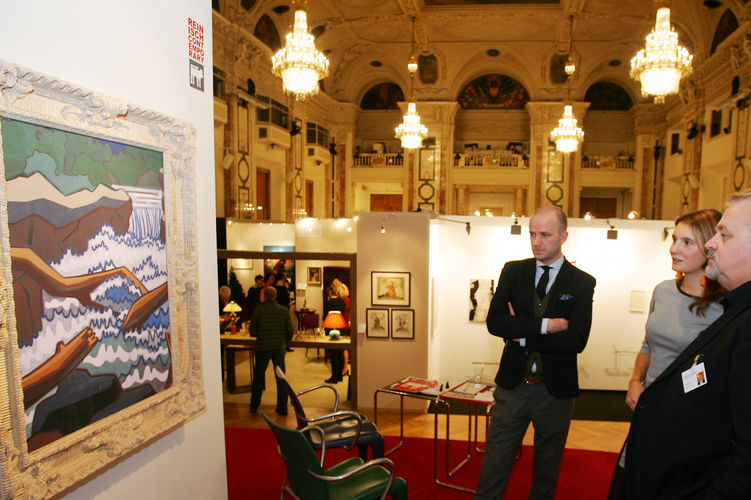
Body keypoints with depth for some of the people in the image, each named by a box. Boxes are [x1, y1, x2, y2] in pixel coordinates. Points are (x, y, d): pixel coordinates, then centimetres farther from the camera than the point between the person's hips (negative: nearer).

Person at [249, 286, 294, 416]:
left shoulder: (258, 311, -9)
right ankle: (282, 407, 17)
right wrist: (286, 342, 14)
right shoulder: (284, 311, -6)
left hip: (262, 348, -1)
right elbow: (290, 330, -4)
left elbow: (252, 332, -5)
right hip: (279, 348, 1)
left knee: (258, 377, 15)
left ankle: (254, 406, 25)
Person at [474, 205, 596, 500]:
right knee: (493, 470, 9)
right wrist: (545, 325, -20)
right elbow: (494, 321, -13)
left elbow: (576, 340, -18)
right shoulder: (513, 271, 0)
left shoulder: (582, 283, -5)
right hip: (513, 385, 1)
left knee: (546, 475, 19)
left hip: (556, 390, -1)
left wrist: (522, 334, -16)